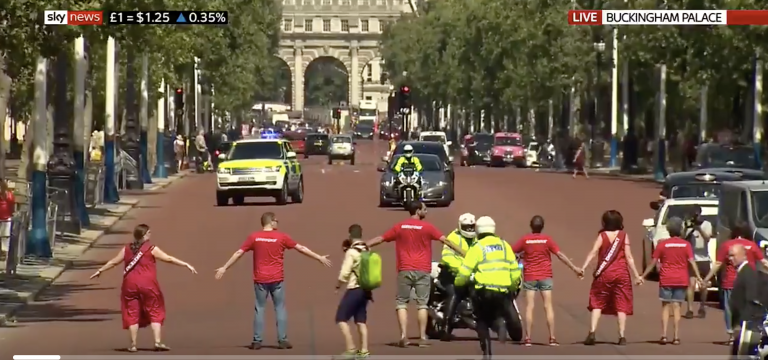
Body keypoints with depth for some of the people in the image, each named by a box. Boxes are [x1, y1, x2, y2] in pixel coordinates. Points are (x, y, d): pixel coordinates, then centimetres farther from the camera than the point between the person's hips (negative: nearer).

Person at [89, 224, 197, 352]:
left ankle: (133, 344, 7)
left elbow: (113, 262, 14)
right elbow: (169, 259, -6)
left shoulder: (127, 249, 8)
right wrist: (187, 265, -3)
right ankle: (158, 342, -3)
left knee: (132, 314, 8)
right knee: (155, 313, 6)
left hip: (130, 284, 3)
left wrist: (100, 271, 28)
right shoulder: (151, 249, -3)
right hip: (148, 284, -3)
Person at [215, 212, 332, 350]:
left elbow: (238, 253, 2)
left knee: (259, 309, 7)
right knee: (280, 308, 7)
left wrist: (224, 268, 10)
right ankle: (282, 340, 4)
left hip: (260, 279, 1)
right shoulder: (281, 237, -3)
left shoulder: (254, 237, -1)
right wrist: (319, 258, 13)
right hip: (277, 279, -1)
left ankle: (257, 341, 4)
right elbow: (301, 248, 3)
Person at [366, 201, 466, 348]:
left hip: (405, 270, 1)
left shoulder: (399, 227, 5)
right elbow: (445, 241, -1)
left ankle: (403, 335, -9)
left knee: (401, 303, 4)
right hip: (422, 270, -1)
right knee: (422, 304, 3)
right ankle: (422, 337, -1)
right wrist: (464, 253, 4)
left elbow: (380, 239, 10)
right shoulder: (426, 227, -1)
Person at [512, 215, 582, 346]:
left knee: (529, 307, 1)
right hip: (545, 276, 0)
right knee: (548, 306, 1)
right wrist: (574, 268, -1)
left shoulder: (525, 239, -4)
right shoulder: (547, 239, -4)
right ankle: (552, 338, -2)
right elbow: (560, 255, -6)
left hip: (529, 276, 0)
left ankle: (528, 338, -3)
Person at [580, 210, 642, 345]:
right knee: (621, 305, 5)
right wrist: (636, 275, 1)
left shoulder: (602, 236, 0)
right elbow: (629, 257, -3)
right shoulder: (624, 236, 0)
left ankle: (592, 333, -7)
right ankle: (622, 337, 2)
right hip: (621, 274, 0)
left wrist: (583, 267, -19)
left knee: (597, 304, 7)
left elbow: (593, 253, -13)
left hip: (604, 275, 0)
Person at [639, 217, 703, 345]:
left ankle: (664, 336, -5)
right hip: (681, 280, 0)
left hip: (666, 280, 0)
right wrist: (698, 277, -6)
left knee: (665, 306, 5)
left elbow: (654, 262, 0)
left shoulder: (662, 244, -2)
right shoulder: (686, 245, -2)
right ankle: (676, 337, 0)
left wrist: (642, 276, 6)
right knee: (676, 307, 4)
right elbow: (692, 262, -8)